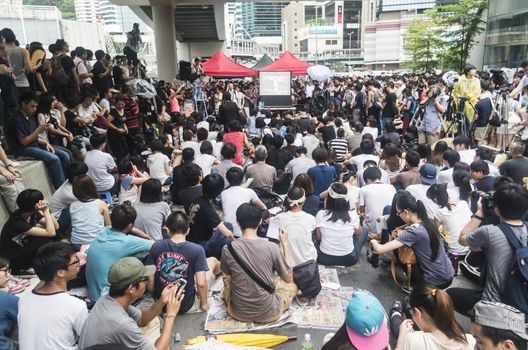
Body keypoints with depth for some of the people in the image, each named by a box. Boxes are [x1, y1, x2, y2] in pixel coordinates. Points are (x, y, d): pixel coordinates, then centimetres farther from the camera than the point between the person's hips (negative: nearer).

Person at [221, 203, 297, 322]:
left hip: (238, 312, 2)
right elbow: (289, 278, -5)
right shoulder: (272, 248, -20)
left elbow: (229, 278, 3)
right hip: (268, 313, -2)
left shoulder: (227, 249, -15)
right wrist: (285, 243, -1)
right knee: (292, 284, 25)